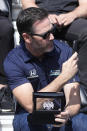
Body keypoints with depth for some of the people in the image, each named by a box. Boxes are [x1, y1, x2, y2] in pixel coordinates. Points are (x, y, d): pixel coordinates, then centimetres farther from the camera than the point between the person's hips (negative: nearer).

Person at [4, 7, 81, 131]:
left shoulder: (64, 51, -6)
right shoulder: (13, 60, -12)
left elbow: (74, 99, -9)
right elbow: (31, 106, -21)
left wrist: (67, 113, -34)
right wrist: (64, 77, -24)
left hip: (60, 116, 1)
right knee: (28, 121, -35)